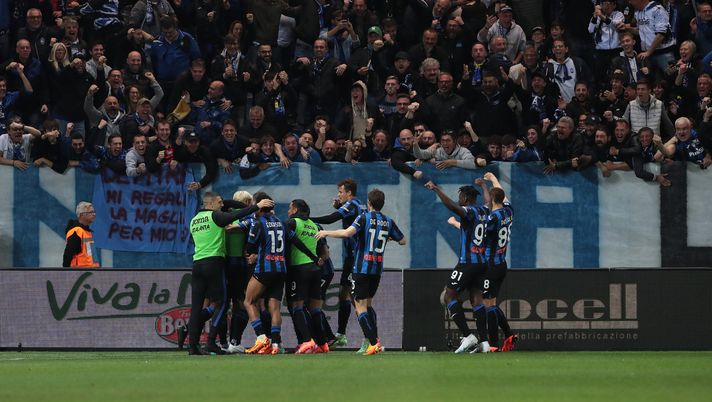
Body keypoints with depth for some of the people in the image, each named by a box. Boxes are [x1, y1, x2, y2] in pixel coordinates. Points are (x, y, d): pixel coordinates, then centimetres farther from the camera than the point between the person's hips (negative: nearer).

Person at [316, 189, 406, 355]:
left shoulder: (364, 218, -9)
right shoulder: (388, 222, 7)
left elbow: (348, 232, -25)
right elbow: (402, 241, 15)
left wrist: (327, 233, -11)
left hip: (361, 268, -6)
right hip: (377, 269, 6)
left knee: (360, 306, -2)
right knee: (368, 303, 20)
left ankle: (373, 343, -13)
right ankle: (376, 342, 10)